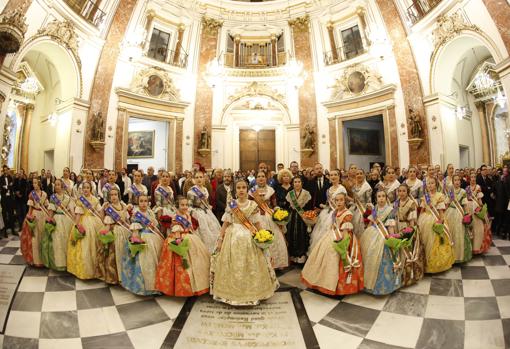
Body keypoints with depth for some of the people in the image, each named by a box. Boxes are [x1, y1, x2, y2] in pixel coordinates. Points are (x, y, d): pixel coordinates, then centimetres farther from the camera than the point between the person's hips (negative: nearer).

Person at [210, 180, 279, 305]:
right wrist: (220, 239, -3)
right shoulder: (231, 205, 0)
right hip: (233, 237, 0)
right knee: (233, 267, 5)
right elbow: (225, 224, 1)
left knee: (251, 267, 5)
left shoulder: (253, 205, -1)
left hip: (249, 238, 0)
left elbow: (257, 224, 4)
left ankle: (252, 292, 23)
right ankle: (232, 293, 22)